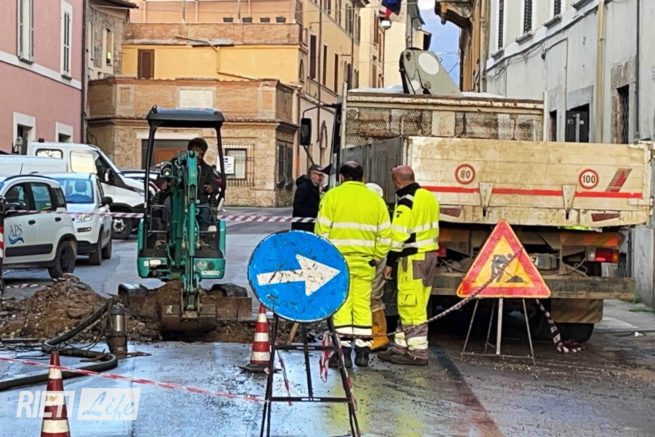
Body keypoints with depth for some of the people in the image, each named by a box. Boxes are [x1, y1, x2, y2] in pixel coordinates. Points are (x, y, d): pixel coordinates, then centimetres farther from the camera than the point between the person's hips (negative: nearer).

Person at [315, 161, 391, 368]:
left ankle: (344, 351, -6)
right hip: (365, 262, 3)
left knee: (341, 305, -2)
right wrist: (376, 258, 14)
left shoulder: (333, 196, 0)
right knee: (362, 305, 10)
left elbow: (322, 230, -4)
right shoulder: (375, 199, 10)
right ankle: (363, 351, 12)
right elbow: (385, 234, 7)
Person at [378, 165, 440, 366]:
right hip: (430, 254, 9)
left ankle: (417, 353, -3)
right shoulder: (430, 197, 13)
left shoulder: (406, 202, -15)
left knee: (411, 307, -4)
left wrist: (390, 262, -12)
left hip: (413, 258, -9)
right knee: (413, 306, 14)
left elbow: (399, 235, -17)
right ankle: (401, 347, 21)